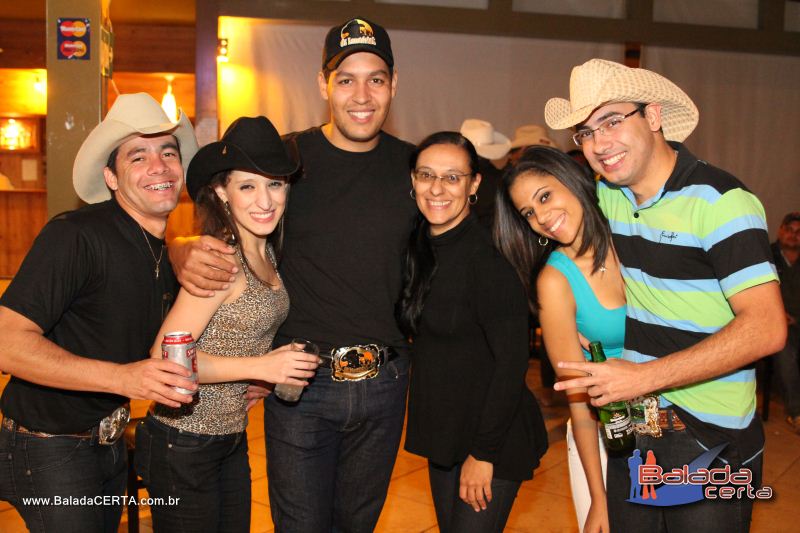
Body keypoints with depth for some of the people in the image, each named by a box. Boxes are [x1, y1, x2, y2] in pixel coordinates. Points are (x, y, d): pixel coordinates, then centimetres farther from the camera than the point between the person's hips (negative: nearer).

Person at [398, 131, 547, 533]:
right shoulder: (421, 249, 2)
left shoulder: (487, 258, -20)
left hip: (495, 437, -7)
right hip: (442, 431, 7)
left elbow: (511, 360, -20)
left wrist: (484, 453, -17)